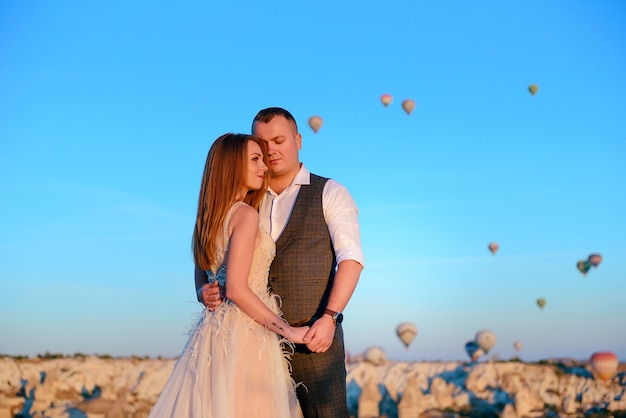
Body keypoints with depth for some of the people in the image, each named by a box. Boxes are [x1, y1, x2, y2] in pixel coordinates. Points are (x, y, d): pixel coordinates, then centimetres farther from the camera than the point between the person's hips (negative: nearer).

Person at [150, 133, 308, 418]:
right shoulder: (245, 214, -13)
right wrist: (288, 330, -14)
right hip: (243, 333, -9)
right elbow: (237, 290, -19)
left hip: (215, 328, 9)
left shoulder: (214, 217, 13)